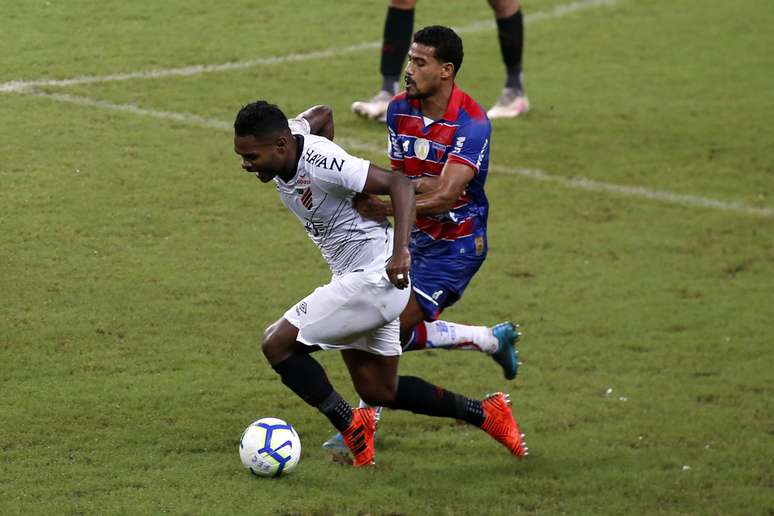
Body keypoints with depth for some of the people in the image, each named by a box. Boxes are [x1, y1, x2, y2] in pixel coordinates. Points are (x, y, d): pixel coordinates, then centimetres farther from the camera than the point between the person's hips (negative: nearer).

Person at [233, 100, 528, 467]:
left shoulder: (320, 163, -26)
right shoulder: (284, 153, -1)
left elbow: (398, 184, -28)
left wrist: (400, 251, -37)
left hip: (375, 276, -10)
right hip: (350, 276, 10)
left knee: (277, 344, -11)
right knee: (378, 392, 14)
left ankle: (351, 426, -1)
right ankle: (485, 414, 22)